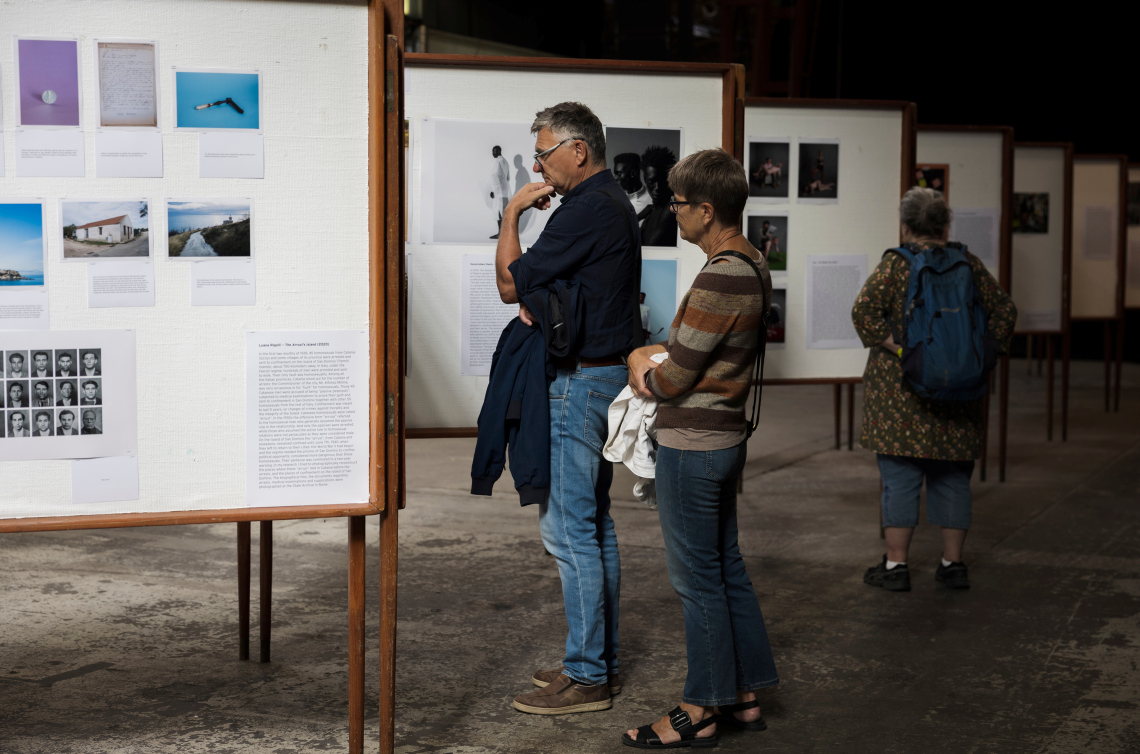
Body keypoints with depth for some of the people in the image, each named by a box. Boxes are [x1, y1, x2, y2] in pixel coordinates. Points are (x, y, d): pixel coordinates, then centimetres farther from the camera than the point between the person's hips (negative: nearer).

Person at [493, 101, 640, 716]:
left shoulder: (587, 210, -17)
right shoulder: (614, 202, 16)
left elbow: (509, 283, -15)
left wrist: (512, 213, -4)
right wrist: (537, 300, 2)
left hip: (580, 382, -11)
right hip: (607, 373, 11)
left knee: (569, 527, -7)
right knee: (594, 523, 15)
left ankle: (586, 677, -2)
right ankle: (603, 660, 22)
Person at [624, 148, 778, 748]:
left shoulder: (718, 281, -25)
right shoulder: (753, 265, 7)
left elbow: (674, 379, -19)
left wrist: (643, 368, 1)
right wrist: (657, 358, 7)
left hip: (692, 446, -10)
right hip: (726, 435, 10)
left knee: (697, 577, 1)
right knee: (726, 567, 17)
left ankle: (701, 711, 13)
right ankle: (744, 695, 27)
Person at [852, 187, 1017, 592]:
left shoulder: (895, 264, -5)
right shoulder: (968, 265, 5)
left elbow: (864, 309, -16)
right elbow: (1004, 310, 5)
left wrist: (897, 348, -11)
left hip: (901, 387, -3)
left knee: (900, 475, 1)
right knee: (953, 478, 11)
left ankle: (895, 564, 4)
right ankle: (953, 563, 16)